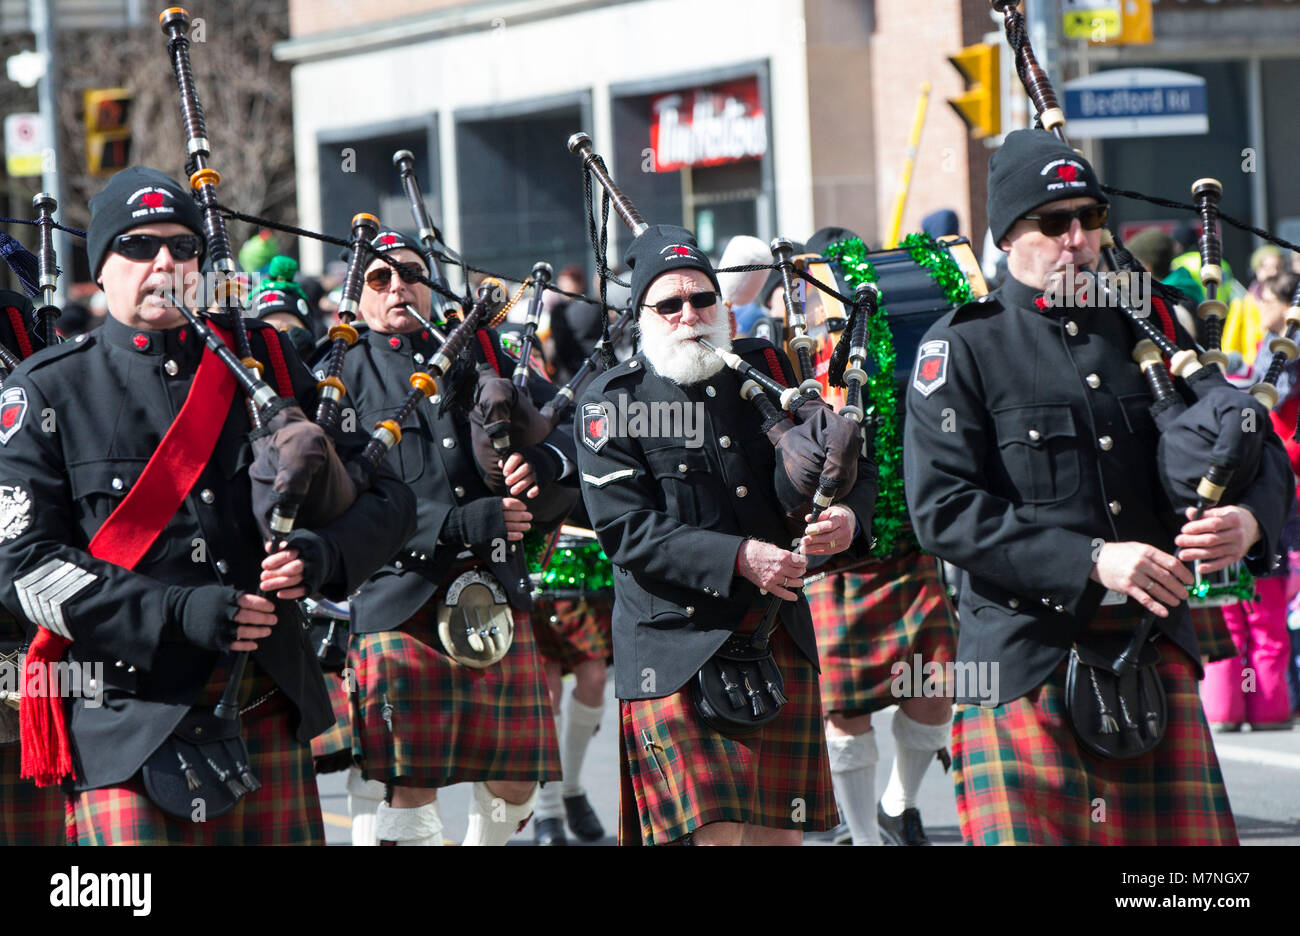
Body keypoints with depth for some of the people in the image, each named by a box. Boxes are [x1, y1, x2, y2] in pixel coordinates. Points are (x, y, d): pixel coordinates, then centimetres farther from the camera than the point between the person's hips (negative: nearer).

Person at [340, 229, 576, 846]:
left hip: (497, 592, 4)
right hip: (400, 602, -4)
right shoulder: (341, 374, 2)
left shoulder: (478, 352, 15)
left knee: (513, 783, 8)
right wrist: (461, 525, -18)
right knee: (411, 785, -6)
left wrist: (546, 461, -11)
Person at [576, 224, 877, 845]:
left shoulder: (765, 369, 11)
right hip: (679, 648, -5)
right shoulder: (611, 404, -3)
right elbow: (627, 530, -12)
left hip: (782, 639, 5)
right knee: (720, 832, -12)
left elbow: (850, 465, 14)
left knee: (781, 831, 6)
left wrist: (847, 514, -10)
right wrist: (739, 557, -22)